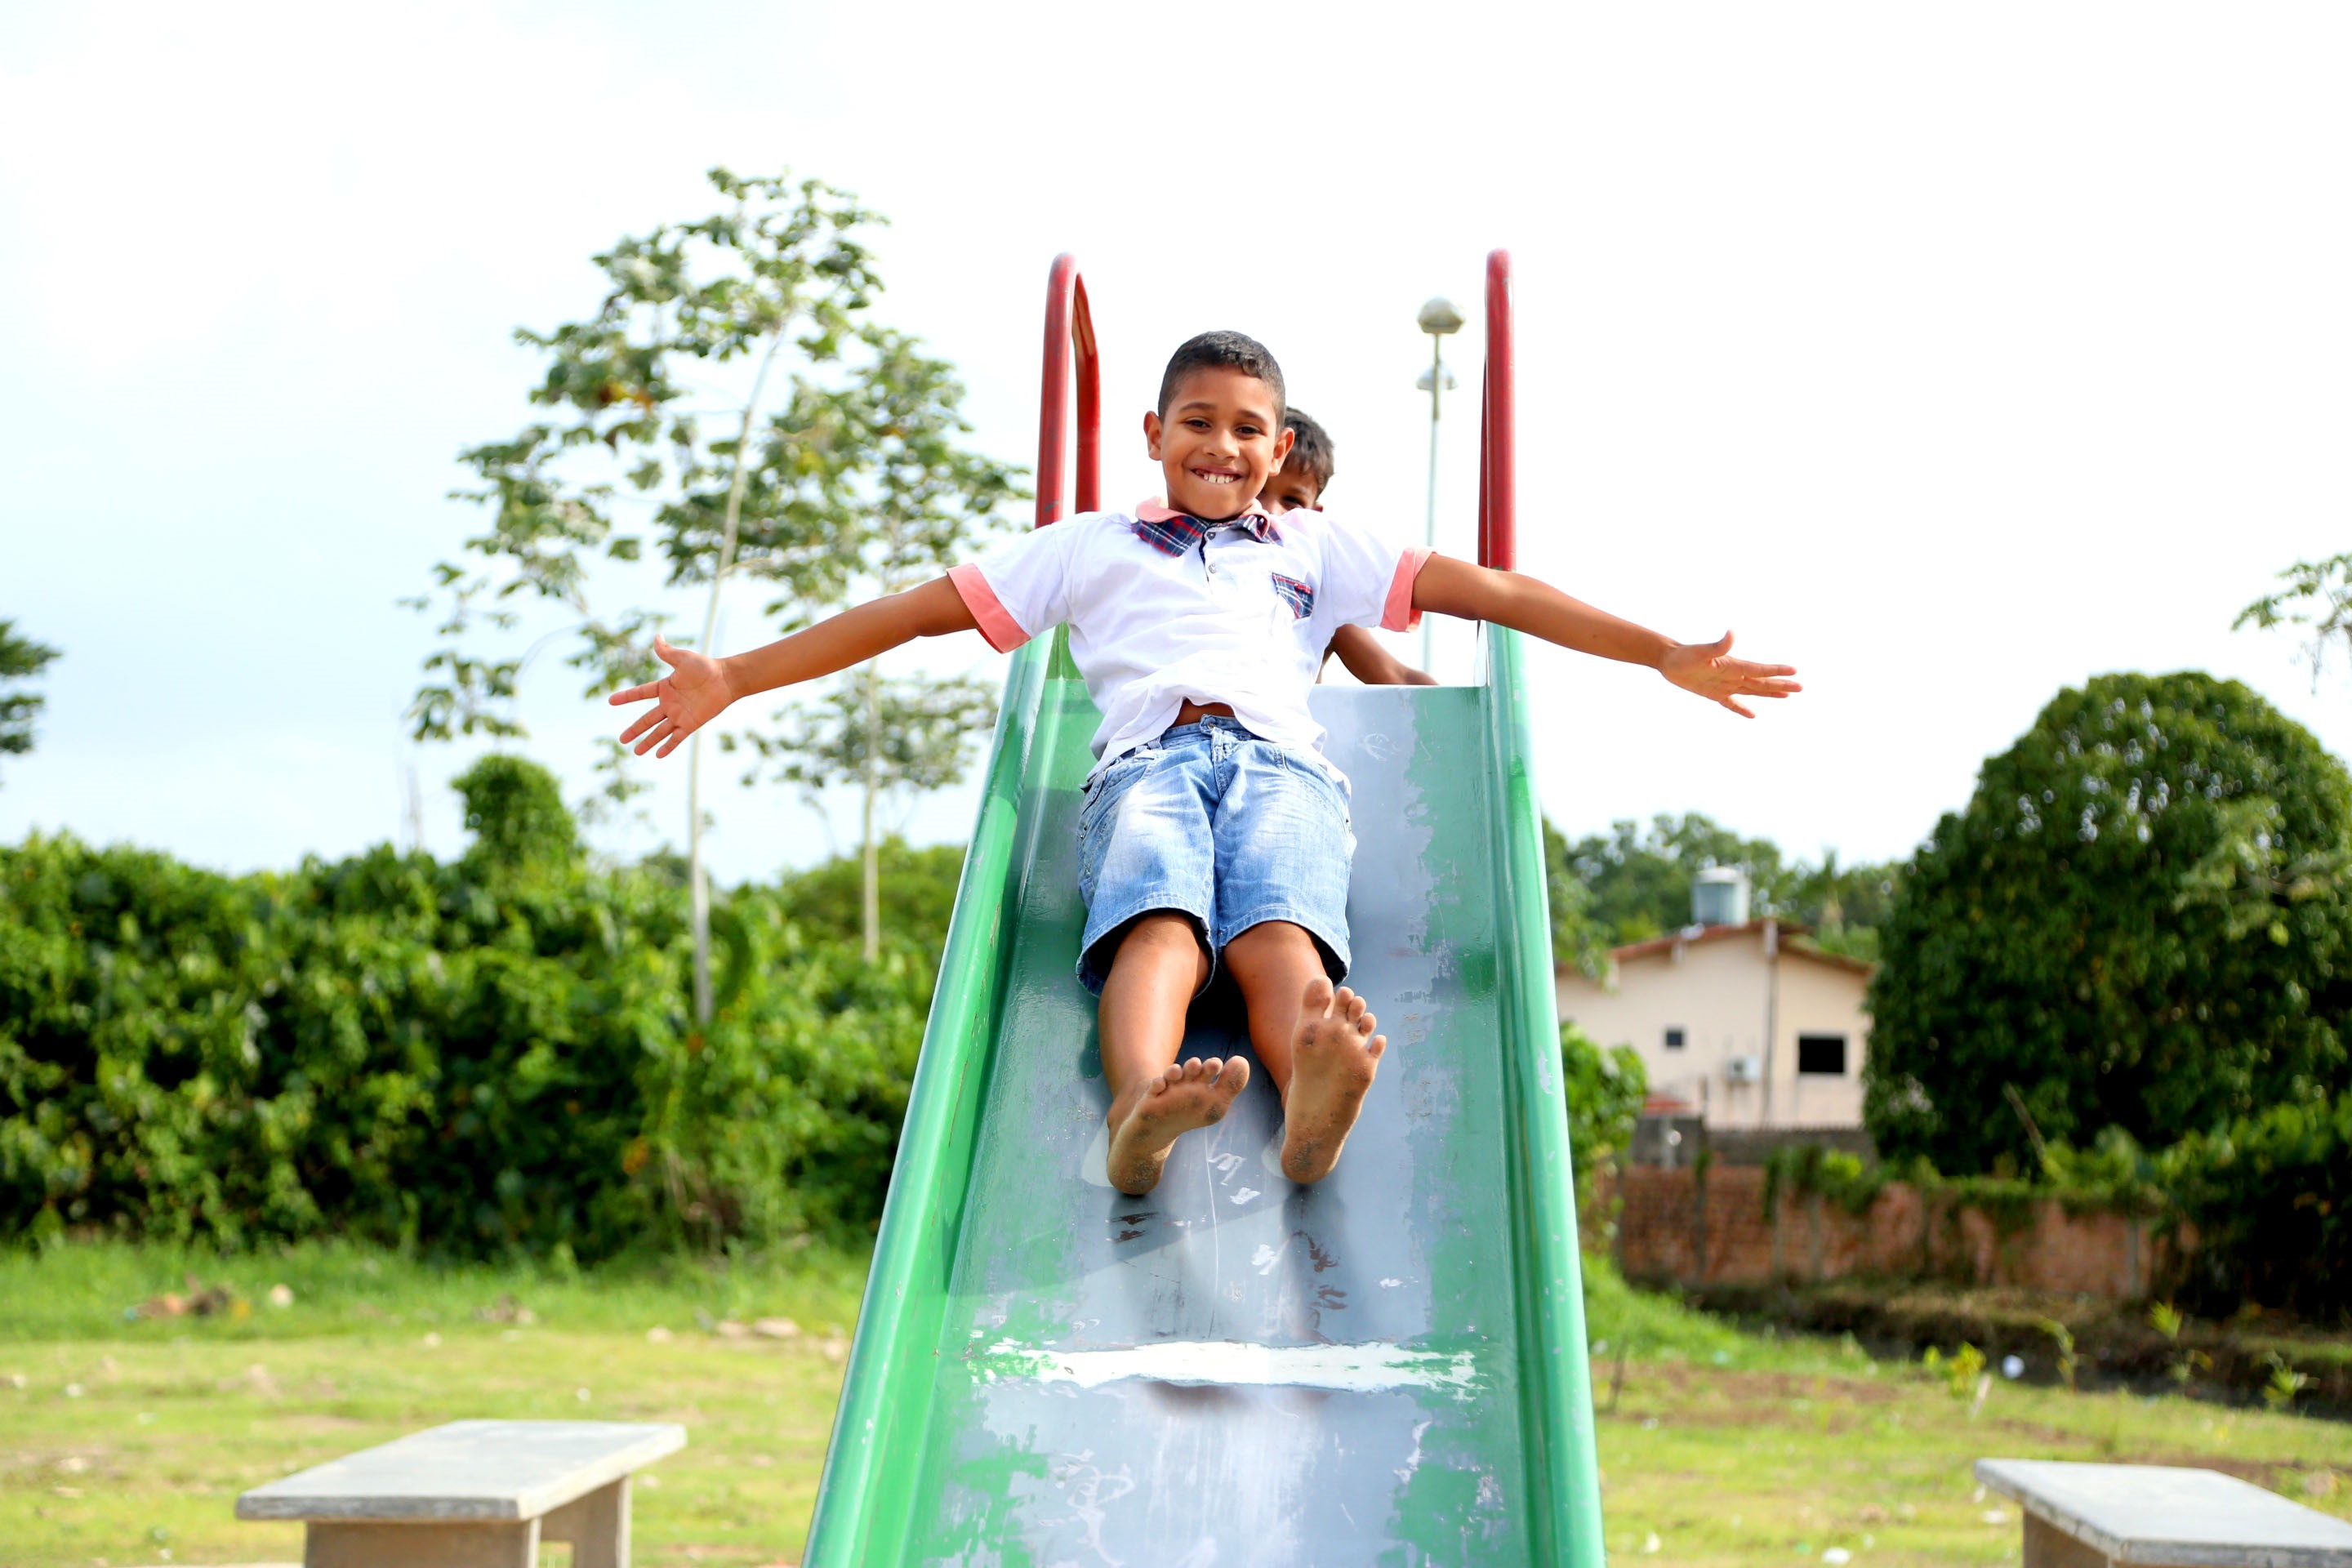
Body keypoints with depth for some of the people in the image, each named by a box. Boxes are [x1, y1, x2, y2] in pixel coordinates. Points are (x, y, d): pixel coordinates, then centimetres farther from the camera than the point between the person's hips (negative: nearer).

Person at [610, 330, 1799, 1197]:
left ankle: (1311, 1098, -66)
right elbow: (916, 611, 25)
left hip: (1281, 761, 1)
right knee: (1157, 918, -36)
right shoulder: (1088, 548, 31)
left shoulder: (1317, 547, 32)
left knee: (1278, 931, -34)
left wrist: (1664, 654, 15)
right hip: (1144, 756, 0)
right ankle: (1141, 1109, -65)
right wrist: (735, 679, 18)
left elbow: (1486, 590, 24)